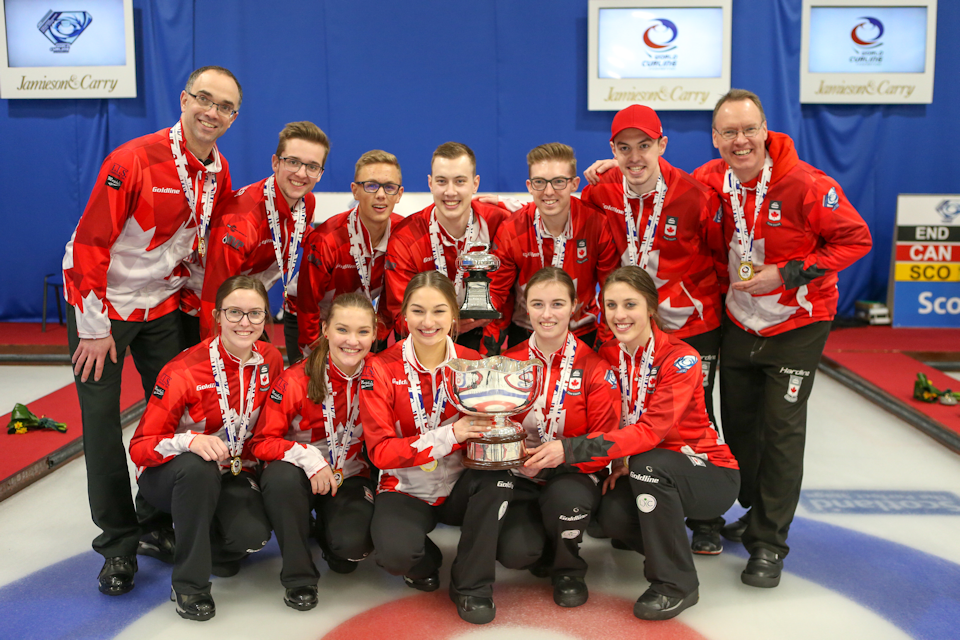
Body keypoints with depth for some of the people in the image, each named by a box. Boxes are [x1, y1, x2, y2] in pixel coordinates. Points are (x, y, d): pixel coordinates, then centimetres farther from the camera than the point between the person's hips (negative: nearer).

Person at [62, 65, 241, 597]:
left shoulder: (219, 173, -1)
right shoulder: (133, 160, -22)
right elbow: (90, 242, -20)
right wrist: (95, 326, -18)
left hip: (163, 304, 6)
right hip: (101, 302, -6)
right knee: (101, 417, -3)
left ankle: (157, 524, 23)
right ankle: (118, 542, 9)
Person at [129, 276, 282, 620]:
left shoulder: (271, 361, -8)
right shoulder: (184, 371, -22)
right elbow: (140, 446, -20)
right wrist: (191, 441, -38)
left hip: (232, 475, 3)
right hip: (169, 474, -3)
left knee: (253, 534, -26)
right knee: (196, 468, -39)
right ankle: (189, 582, -20)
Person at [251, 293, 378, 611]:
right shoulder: (295, 380, -19)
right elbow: (262, 442, -16)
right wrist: (307, 457, -31)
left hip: (349, 478, 1)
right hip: (301, 476, -1)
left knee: (352, 545, -25)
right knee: (281, 475, -35)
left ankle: (328, 530, 15)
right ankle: (298, 575, -14)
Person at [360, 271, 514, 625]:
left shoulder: (474, 363, -5)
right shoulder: (382, 370, -12)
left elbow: (494, 421, 3)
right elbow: (381, 451, -17)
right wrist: (450, 435, -30)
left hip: (460, 487, 2)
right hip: (406, 491, -2)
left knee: (497, 476, -30)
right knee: (396, 551, -31)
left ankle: (471, 584, -10)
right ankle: (424, 561, 9)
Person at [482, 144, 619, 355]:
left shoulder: (597, 225, -13)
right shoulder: (511, 232, -13)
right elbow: (497, 294, -4)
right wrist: (490, 353, -8)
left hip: (582, 333, 0)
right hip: (524, 334, 0)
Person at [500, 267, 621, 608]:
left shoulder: (594, 366, -9)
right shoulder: (508, 362, -1)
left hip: (572, 475, -1)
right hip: (520, 478, 2)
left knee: (567, 499, -36)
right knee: (515, 550, -24)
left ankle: (568, 570, -1)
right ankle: (543, 550, 17)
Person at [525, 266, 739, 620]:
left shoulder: (680, 358, -21)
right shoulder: (607, 356, -3)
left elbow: (652, 431, -33)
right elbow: (609, 423, 4)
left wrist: (572, 449, -40)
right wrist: (617, 461, -19)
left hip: (709, 474, -4)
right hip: (642, 472, 4)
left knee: (647, 464, -35)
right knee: (612, 515, -26)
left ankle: (676, 583, -15)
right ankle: (668, 545, 10)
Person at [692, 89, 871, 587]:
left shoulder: (805, 185, -20)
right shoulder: (709, 181, -6)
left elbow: (855, 238, -14)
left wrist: (788, 274, -22)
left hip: (797, 325, -5)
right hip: (738, 322, 5)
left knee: (781, 429, -4)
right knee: (738, 423, 13)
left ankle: (769, 543, 8)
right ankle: (757, 512, 35)